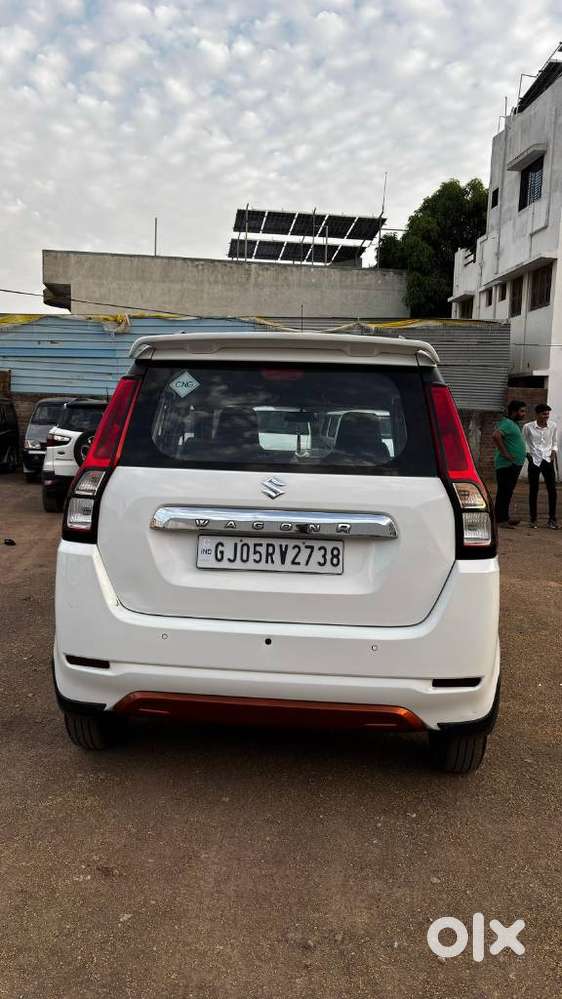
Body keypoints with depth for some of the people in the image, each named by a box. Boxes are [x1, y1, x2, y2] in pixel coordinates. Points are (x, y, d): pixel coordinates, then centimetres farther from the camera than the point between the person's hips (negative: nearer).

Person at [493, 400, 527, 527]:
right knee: (504, 492, -7)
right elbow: (496, 435, -32)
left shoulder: (514, 424, 18)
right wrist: (505, 453, -26)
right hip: (507, 465, -10)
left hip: (514, 465, 10)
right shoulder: (508, 423, -15)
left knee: (507, 492, 14)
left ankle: (504, 518, 20)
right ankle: (500, 520, -5)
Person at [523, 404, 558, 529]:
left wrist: (553, 452, -1)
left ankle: (552, 519, 5)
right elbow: (523, 442, 7)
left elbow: (554, 443, 15)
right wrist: (527, 454, -4)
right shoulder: (528, 427, -6)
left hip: (548, 461, 2)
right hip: (534, 461, -2)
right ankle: (533, 519, 14)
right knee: (533, 491, 4)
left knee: (552, 490, -4)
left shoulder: (553, 426, 1)